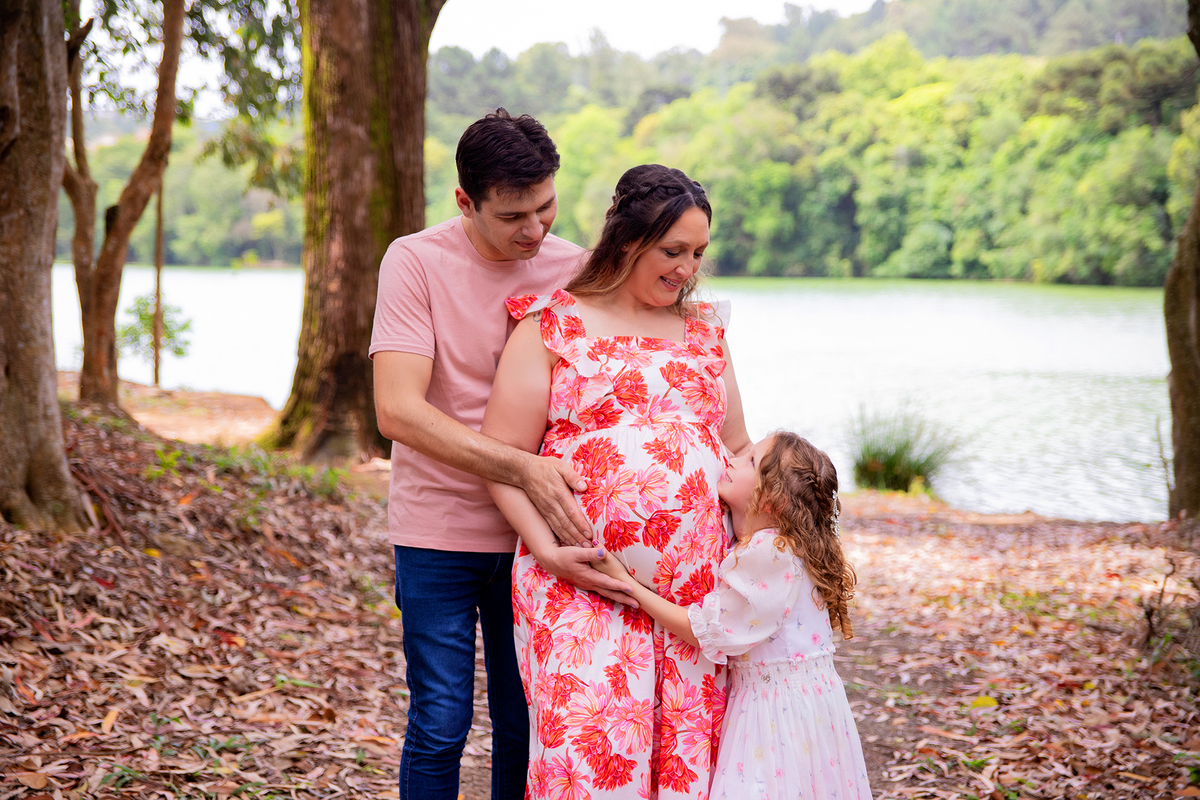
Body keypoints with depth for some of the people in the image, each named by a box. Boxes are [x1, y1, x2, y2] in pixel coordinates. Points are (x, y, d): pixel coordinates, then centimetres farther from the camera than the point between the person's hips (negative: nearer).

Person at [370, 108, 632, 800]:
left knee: (529, 729, 8)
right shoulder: (416, 262, -9)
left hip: (535, 535, 3)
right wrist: (520, 466, -28)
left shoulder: (575, 270, 1)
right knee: (440, 726, -1)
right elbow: (398, 410, -19)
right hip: (440, 532, -3)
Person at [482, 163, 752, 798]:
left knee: (690, 748, 0)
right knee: (590, 745, -15)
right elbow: (502, 457, -1)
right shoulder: (552, 327, 4)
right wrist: (548, 549, -13)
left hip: (697, 583, 4)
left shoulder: (704, 332, 18)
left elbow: (737, 450, 22)